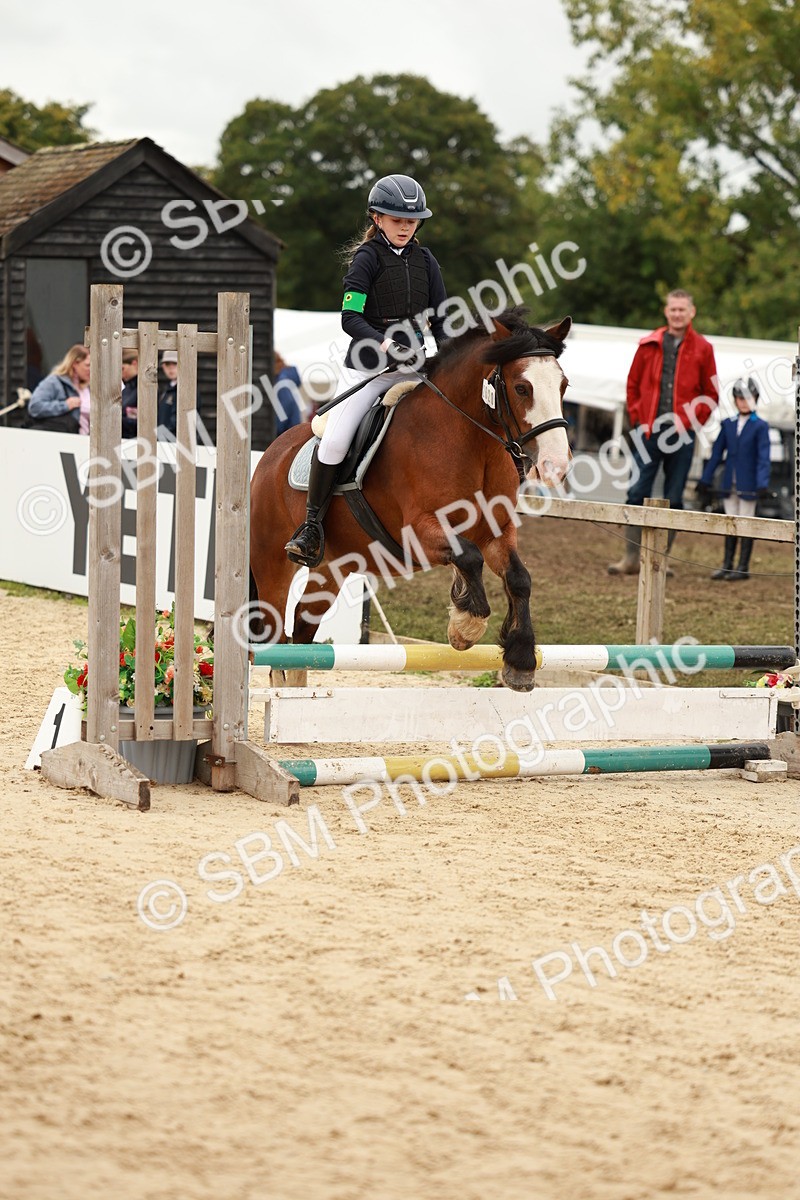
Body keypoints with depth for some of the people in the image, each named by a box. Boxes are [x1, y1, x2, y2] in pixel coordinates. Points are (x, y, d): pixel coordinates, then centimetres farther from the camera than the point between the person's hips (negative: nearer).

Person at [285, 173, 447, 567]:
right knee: (335, 439, -18)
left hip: (413, 364, 4)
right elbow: (350, 317, -11)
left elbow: (440, 319, 12)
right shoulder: (367, 258, -3)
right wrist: (382, 343, -26)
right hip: (368, 365, -4)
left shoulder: (424, 260, 11)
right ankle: (312, 525, -5)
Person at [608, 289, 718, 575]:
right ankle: (631, 558, 1)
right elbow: (633, 384, 12)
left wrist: (690, 421, -5)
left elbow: (711, 395, 6)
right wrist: (637, 418, 3)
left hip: (680, 435, -1)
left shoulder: (702, 348, 4)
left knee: (673, 499, 4)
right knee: (637, 494, -2)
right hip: (648, 431, 1)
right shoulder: (649, 345, 7)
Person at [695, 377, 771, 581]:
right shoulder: (728, 424, 6)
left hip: (748, 485, -4)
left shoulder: (760, 426, -5)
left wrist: (762, 484, -21)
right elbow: (717, 454, 9)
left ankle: (743, 568, 7)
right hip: (730, 485, 4)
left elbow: (763, 457, -11)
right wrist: (705, 480, 7)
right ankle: (727, 566, 15)